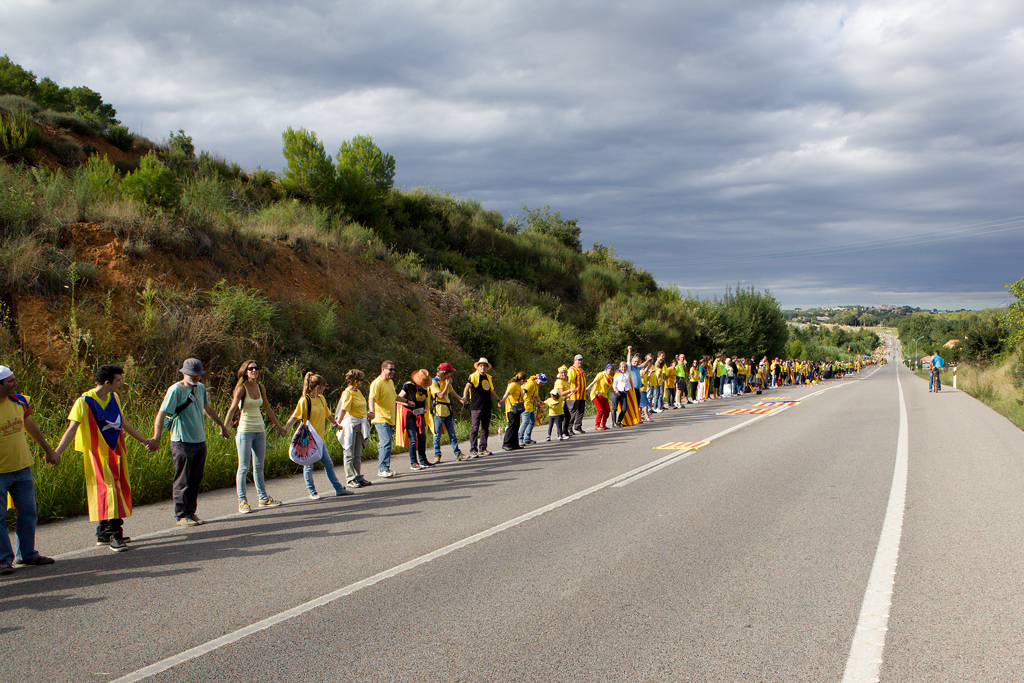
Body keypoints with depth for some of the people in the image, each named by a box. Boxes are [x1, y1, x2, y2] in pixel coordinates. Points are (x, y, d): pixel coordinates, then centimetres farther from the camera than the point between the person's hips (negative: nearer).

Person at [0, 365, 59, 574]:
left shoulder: (19, 400, 2)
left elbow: (30, 426, 19)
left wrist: (48, 450, 28)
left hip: (23, 469, 6)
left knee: (28, 514, 13)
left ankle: (26, 553, 26)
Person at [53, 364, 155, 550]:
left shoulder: (114, 398, 10)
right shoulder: (84, 402, -12)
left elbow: (123, 423, 22)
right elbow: (72, 429, -16)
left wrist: (143, 440, 30)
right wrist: (56, 453, -25)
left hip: (116, 453, 7)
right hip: (98, 453, -7)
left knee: (118, 490, 8)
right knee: (108, 489, -12)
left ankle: (104, 533, 18)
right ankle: (114, 535, -10)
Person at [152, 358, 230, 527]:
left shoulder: (201, 388, 11)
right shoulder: (175, 390, -12)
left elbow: (208, 409, 28)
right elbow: (162, 413, -20)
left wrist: (222, 426, 37)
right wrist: (157, 436, -34)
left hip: (200, 441, 7)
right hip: (183, 443, -6)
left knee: (196, 481, 10)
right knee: (182, 482, 0)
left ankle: (191, 512, 19)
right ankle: (181, 515, 8)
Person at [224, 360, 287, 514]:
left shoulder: (260, 387, 8)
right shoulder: (241, 389, -9)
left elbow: (267, 408, 20)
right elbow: (232, 409, -17)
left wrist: (279, 426, 26)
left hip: (260, 431, 5)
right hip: (245, 431, -5)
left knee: (259, 466, 12)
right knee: (244, 467, -2)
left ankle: (263, 497, 21)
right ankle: (242, 501, 4)